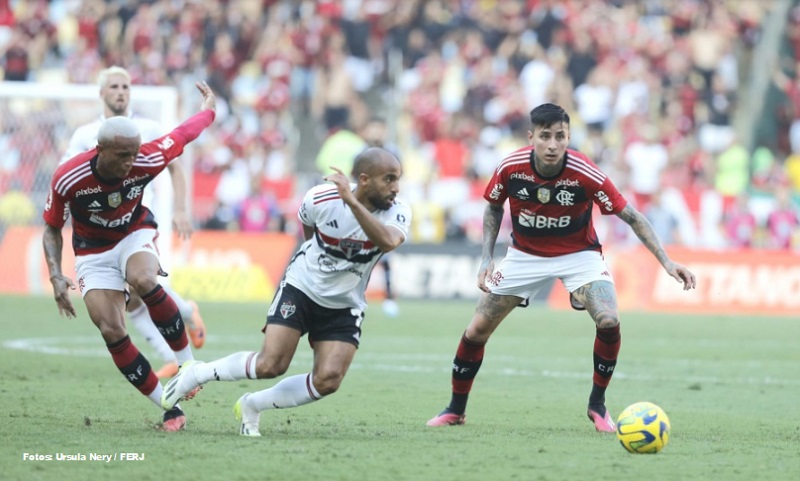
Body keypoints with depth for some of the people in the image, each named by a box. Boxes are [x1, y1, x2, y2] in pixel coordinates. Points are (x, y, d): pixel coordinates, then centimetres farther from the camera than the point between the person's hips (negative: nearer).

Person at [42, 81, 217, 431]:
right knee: (111, 332, -14)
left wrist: (208, 109, 16)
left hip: (135, 235, 0)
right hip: (93, 251, 0)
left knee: (144, 281, -35)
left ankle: (187, 363, -18)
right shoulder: (67, 179, -27)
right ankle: (170, 408, -3)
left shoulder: (146, 161, -25)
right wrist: (56, 275, -22)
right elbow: (52, 229, -9)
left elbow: (183, 134, -4)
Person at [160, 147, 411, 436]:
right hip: (301, 288, -2)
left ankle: (252, 406, 9)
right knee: (271, 365, -16)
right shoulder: (321, 199, -18)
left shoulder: (398, 212, -19)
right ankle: (196, 374, 8)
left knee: (328, 381, -13)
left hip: (344, 307, 2)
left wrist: (352, 202, -48)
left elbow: (388, 242, -43)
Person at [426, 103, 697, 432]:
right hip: (525, 254, 2)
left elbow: (632, 216, -19)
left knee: (609, 321, -25)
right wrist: (487, 259, -9)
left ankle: (597, 405, -2)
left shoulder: (585, 174, -27)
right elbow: (493, 208, 1)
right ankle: (456, 409, 19)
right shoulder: (510, 168, -21)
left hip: (578, 253, -2)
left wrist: (666, 262, -26)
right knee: (477, 330, -3)